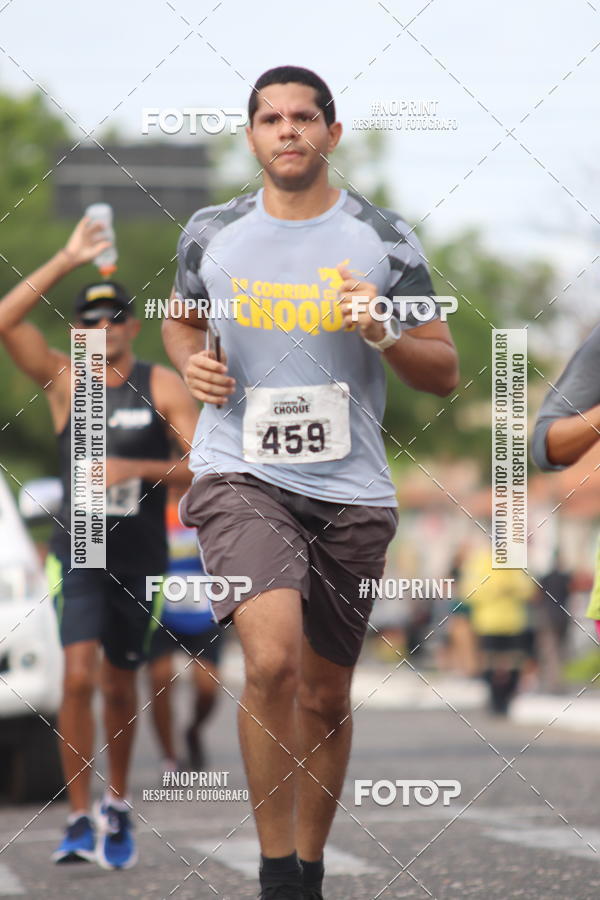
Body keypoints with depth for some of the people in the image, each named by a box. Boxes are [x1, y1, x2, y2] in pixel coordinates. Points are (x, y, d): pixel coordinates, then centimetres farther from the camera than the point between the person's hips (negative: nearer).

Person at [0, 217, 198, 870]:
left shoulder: (162, 387, -1)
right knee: (78, 675, -17)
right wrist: (68, 261, -18)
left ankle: (117, 804, 33)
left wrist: (134, 469, -21)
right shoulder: (65, 380, -1)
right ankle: (79, 821, -13)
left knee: (120, 686, 12)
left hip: (140, 557, 1)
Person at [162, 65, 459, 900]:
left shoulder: (384, 238, 1)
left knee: (326, 698, 9)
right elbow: (181, 319, 24)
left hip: (350, 489, 2)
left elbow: (444, 373, 4)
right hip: (241, 475, -1)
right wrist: (192, 363, 2)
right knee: (273, 659, -25)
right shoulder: (211, 233, 4)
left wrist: (381, 333, -15)